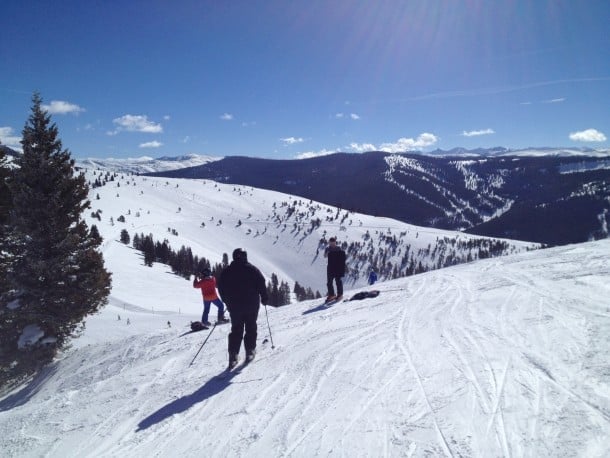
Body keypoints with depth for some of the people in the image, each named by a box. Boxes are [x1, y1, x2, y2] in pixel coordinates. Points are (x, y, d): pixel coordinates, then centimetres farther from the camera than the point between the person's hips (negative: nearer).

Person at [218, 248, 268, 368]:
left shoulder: (227, 271, 1)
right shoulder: (252, 269, -5)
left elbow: (221, 287, 4)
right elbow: (261, 284, -8)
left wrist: (228, 301, 16)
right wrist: (264, 298, 5)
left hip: (234, 306, 2)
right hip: (252, 305, -2)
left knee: (236, 330, 9)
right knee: (251, 328, 12)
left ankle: (233, 355, 2)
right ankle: (250, 351, 12)